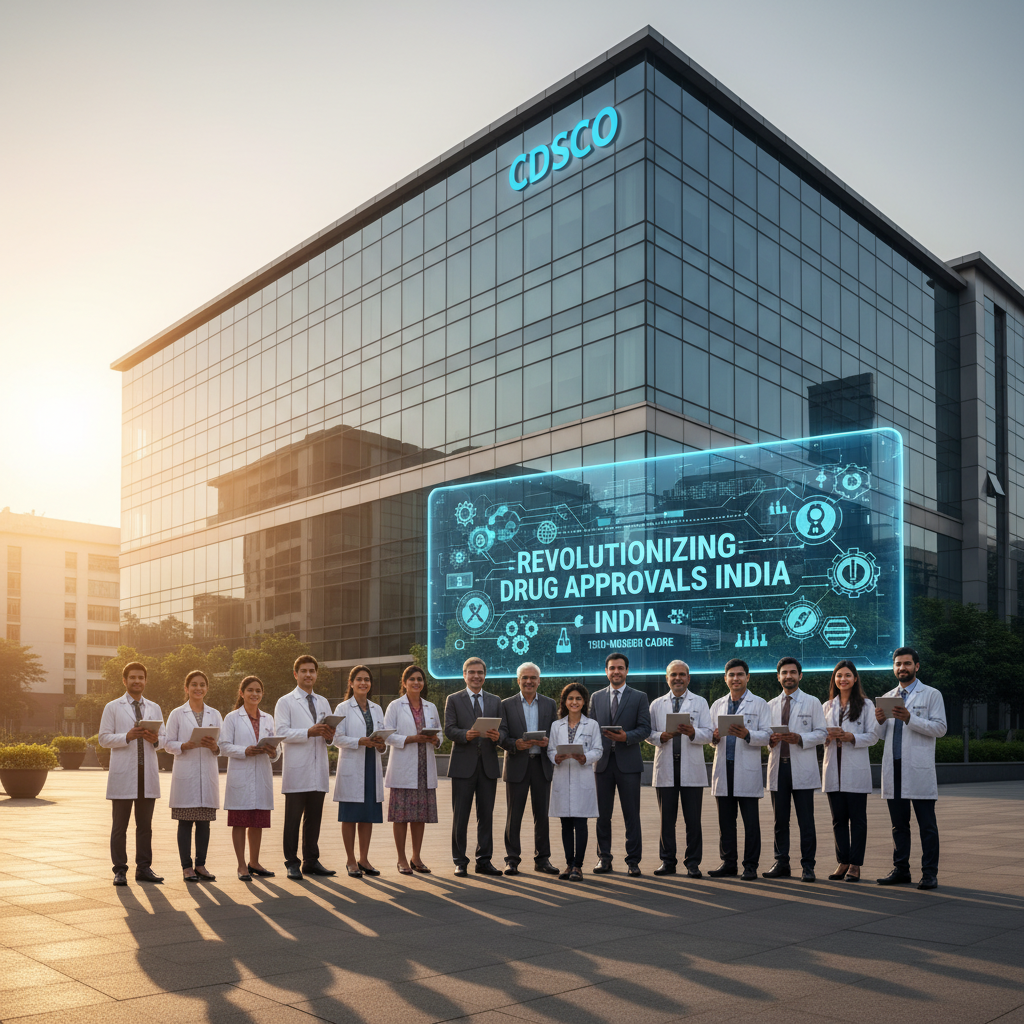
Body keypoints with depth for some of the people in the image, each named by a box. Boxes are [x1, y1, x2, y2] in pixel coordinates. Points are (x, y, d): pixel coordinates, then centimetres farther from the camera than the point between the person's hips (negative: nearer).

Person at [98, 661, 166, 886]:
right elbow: (104, 738, -2)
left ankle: (143, 868, 13)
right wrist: (127, 737, -18)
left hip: (148, 773, 3)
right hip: (123, 774, -3)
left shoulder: (154, 708, 15)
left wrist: (155, 739, -10)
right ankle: (120, 870, 7)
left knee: (145, 825, 7)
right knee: (120, 825, 1)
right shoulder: (112, 708, 4)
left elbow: (164, 737, 13)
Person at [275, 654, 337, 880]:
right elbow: (281, 732, -11)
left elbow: (331, 736, 18)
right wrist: (309, 732, -21)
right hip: (296, 770, -5)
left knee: (314, 818, 9)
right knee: (293, 819, -1)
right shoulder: (285, 702, 2)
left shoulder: (323, 703, 18)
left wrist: (329, 735, -7)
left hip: (319, 770, 5)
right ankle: (292, 863, 6)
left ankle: (311, 861, 16)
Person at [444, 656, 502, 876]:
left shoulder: (495, 701, 15)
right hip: (463, 765, -3)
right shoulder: (454, 700, 6)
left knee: (486, 815, 6)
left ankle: (484, 860, 13)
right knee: (460, 816, 1)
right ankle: (460, 862, 9)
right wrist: (466, 734, -23)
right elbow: (449, 730, -4)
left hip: (488, 765, 3)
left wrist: (497, 736, -13)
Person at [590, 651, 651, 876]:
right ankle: (604, 858, 17)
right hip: (603, 761, 3)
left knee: (631, 814, 0)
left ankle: (633, 860, 7)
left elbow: (645, 729, -2)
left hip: (628, 762, -2)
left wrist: (626, 736, -19)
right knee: (602, 814, 7)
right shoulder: (597, 697, 13)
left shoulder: (639, 697, 5)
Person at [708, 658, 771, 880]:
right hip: (723, 768, 4)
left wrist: (747, 734, -21)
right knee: (725, 819, 7)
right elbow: (709, 734, 17)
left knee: (750, 820, -1)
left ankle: (750, 865, 5)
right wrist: (714, 737, -7)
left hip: (747, 770, -4)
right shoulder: (717, 705, 17)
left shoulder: (759, 704, 5)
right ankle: (728, 862, 15)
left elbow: (767, 735, -4)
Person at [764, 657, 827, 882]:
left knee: (806, 821, -3)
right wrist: (770, 739, -7)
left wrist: (800, 738, -16)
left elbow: (821, 734, 0)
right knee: (780, 820, 7)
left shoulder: (812, 703, 6)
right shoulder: (771, 705, 16)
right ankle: (781, 864, 15)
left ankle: (807, 866, 4)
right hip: (778, 766, 3)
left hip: (802, 769, -3)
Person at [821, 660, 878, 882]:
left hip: (856, 769, -4)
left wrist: (851, 737, -18)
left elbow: (872, 736, -2)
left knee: (857, 818, -1)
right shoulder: (827, 706, 15)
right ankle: (842, 862, 13)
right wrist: (828, 735, -8)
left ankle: (855, 864, 5)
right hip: (833, 768, 4)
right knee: (838, 818, 6)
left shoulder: (866, 705, 3)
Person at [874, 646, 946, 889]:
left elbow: (940, 728, -6)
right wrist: (880, 721, -3)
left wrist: (910, 718, -17)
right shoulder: (887, 698, 18)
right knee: (898, 824, 9)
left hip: (919, 769, -5)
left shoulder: (931, 695, 4)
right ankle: (901, 870, 15)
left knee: (927, 825, -2)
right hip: (893, 769, 5)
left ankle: (929, 873, 2)